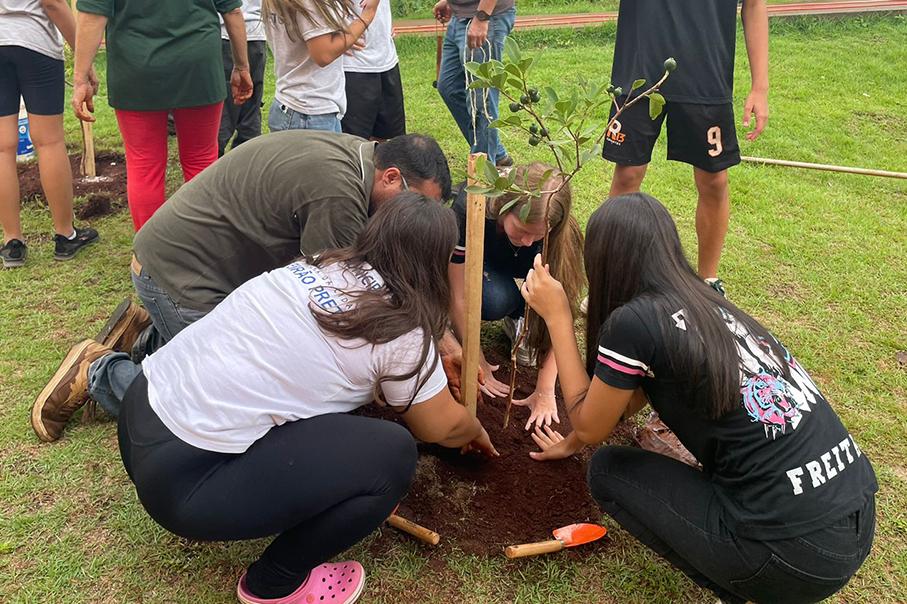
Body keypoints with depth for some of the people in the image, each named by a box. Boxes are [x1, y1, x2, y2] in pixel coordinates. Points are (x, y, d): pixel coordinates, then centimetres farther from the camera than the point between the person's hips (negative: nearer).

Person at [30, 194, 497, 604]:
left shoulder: (318, 265, 6)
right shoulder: (401, 332, -14)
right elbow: (443, 428, 2)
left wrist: (433, 355, 38)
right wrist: (476, 434, 26)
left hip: (141, 421, 10)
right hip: (183, 480, -9)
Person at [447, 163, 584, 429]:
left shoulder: (559, 233, -33)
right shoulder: (469, 207, -38)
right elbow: (458, 298, -31)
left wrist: (545, 391, -32)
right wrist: (478, 365, -25)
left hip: (521, 265, 2)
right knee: (496, 301, -35)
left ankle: (518, 318, 0)